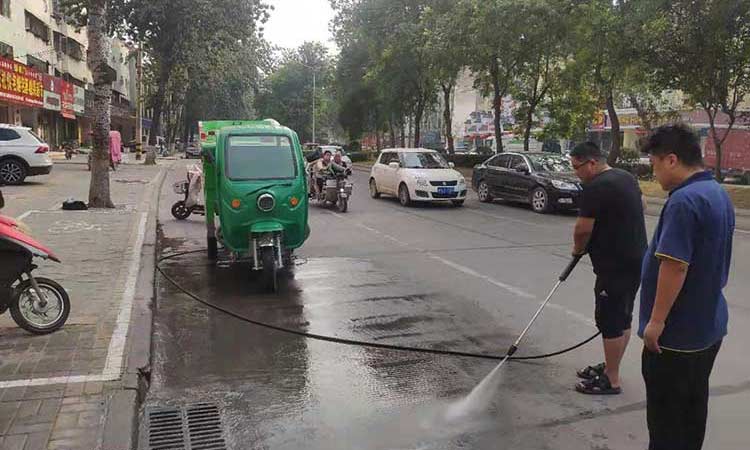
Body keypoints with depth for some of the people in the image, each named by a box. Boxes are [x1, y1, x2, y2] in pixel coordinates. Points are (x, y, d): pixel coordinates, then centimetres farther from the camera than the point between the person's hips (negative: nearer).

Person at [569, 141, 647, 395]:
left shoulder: (596, 187, -17)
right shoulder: (627, 178, 13)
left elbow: (583, 229, -19)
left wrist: (578, 248, 1)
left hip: (615, 266, -10)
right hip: (635, 260, 10)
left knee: (610, 321, -2)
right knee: (623, 319, 16)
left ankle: (611, 380, 6)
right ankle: (610, 368, 28)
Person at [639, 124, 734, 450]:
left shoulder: (684, 200, -24)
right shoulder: (719, 194, 9)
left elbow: (674, 266, -28)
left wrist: (656, 321, -21)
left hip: (676, 331, -10)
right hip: (709, 325, 10)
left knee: (666, 411, 4)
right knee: (694, 401, 21)